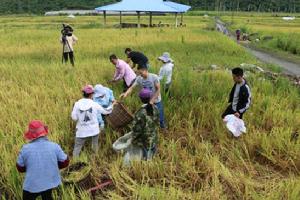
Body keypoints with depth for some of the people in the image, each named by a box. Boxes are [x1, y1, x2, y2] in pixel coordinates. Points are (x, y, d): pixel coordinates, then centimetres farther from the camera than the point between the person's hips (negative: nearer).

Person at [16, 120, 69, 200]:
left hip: (32, 185, -1)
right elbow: (65, 162, -5)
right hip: (50, 182, 2)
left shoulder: (26, 149, -18)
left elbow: (20, 168, -4)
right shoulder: (54, 146, -16)